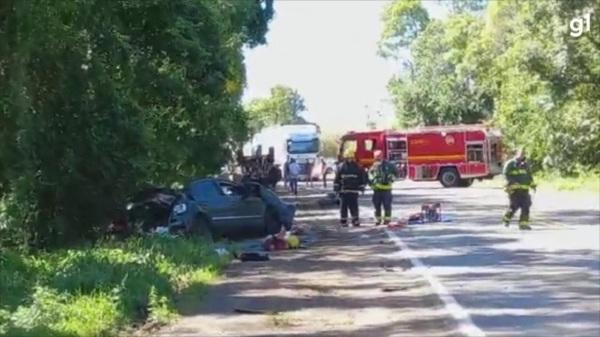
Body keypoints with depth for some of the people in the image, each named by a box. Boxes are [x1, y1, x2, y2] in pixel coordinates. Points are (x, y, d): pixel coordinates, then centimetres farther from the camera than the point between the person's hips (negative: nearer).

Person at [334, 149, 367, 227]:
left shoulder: (357, 167, 6)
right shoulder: (341, 167, 3)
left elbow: (362, 178, 10)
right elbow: (337, 179, 5)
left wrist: (362, 187, 6)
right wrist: (336, 188, 2)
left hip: (354, 191, 0)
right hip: (343, 190, 0)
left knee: (354, 207, -1)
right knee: (343, 207, 1)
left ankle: (356, 221, 8)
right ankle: (343, 222, 8)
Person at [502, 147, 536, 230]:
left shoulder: (525, 164, 19)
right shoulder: (510, 164, -1)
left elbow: (529, 176, 27)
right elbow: (506, 174, -9)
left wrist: (532, 185, 15)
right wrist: (513, 182, -22)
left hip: (524, 189, 6)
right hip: (514, 189, -6)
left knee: (525, 206, -5)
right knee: (514, 206, -8)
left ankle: (523, 223, -3)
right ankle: (506, 218, 18)